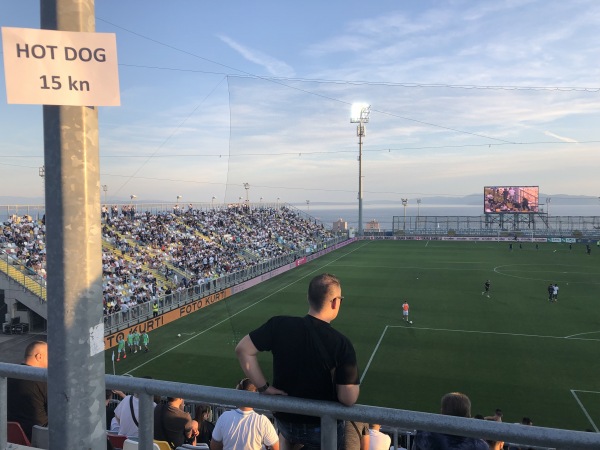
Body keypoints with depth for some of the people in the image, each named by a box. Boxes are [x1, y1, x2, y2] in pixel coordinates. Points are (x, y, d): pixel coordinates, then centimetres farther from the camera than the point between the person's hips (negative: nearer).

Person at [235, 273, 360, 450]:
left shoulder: (279, 325, -17)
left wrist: (263, 387, -7)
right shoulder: (342, 344, -25)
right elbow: (348, 400, -23)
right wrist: (353, 382, -2)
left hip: (285, 421, 3)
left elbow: (243, 349, -12)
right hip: (324, 430, -3)